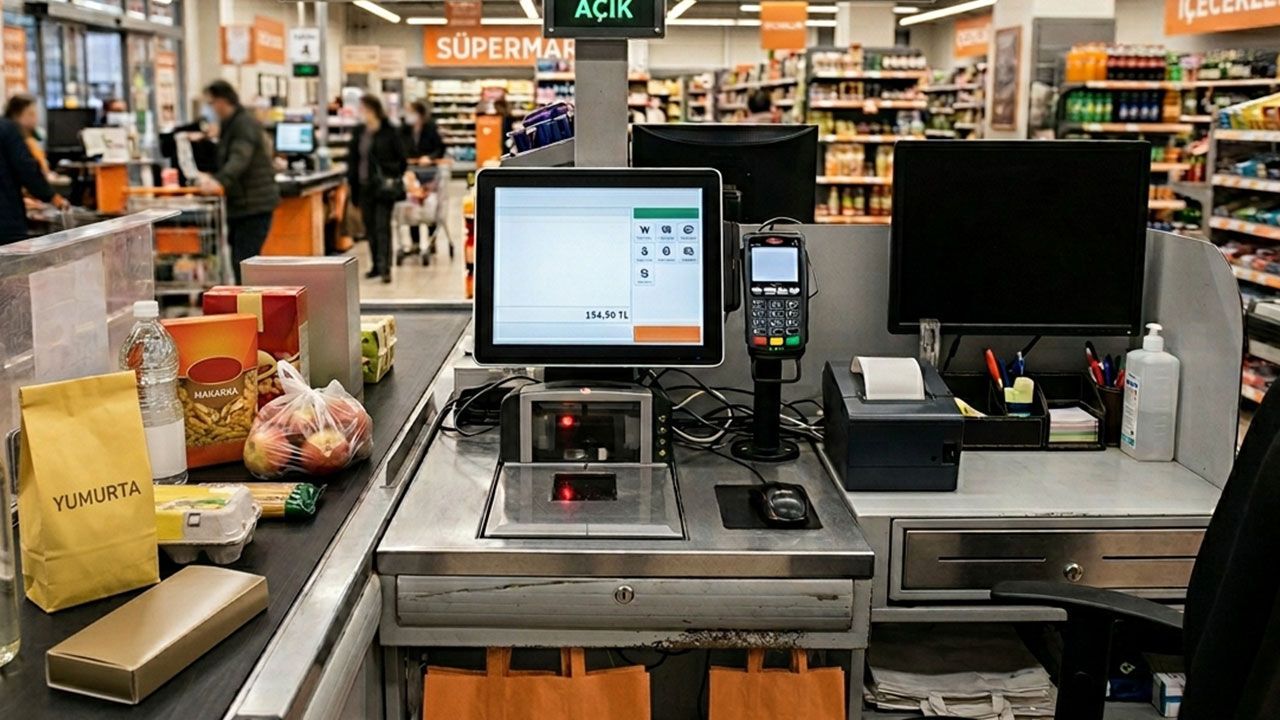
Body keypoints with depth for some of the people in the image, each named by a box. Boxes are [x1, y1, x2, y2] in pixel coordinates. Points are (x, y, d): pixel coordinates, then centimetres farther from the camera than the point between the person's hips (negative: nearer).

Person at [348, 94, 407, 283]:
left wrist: (395, 179, -2)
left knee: (382, 226, -9)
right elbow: (353, 158, 15)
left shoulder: (389, 132, -6)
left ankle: (385, 268, -9)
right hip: (364, 187, 6)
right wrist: (352, 180, 8)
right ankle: (376, 265, 18)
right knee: (369, 228, 9)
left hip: (383, 187, -6)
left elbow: (401, 159, -1)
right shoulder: (359, 132, 9)